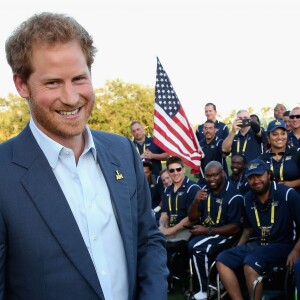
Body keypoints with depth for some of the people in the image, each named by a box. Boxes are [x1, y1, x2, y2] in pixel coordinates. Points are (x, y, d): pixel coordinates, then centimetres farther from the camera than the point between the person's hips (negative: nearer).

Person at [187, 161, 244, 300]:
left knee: (197, 247, -28)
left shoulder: (233, 196, -14)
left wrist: (207, 230, -20)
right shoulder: (205, 190, 5)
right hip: (204, 230, 7)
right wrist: (196, 201, -13)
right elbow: (192, 219, 7)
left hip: (223, 233, -7)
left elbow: (235, 228, -17)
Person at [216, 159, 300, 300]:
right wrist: (238, 249, 10)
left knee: (251, 263, -32)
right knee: (222, 260, -10)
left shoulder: (287, 194, -11)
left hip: (281, 245, -6)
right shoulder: (248, 198, 8)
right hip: (256, 244, 7)